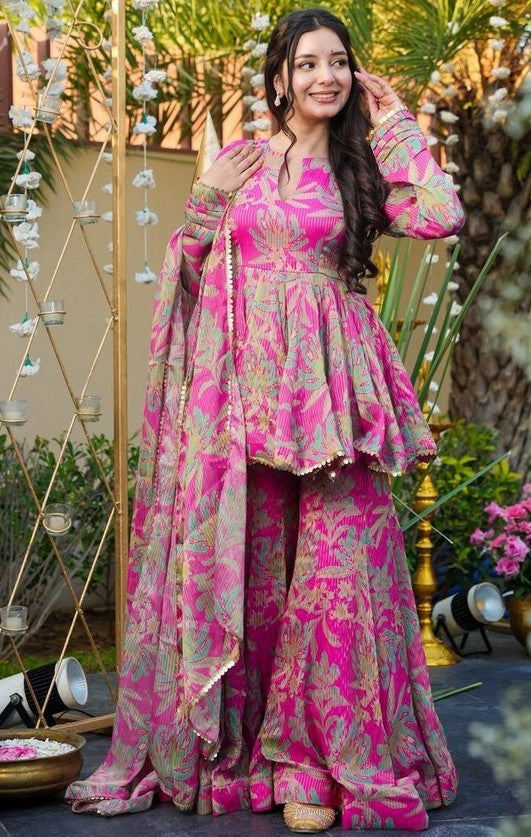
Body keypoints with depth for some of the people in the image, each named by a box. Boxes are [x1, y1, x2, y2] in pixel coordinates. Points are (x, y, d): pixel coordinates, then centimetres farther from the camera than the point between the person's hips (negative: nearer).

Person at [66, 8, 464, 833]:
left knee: (337, 558, -6)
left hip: (330, 385, -1)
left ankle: (321, 752, 3)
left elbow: (441, 215, -7)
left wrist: (395, 124, 2)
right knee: (242, 557, 5)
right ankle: (232, 739, 16)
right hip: (245, 379, 1)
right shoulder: (236, 165, 11)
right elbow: (187, 257, 15)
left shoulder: (361, 168, 9)